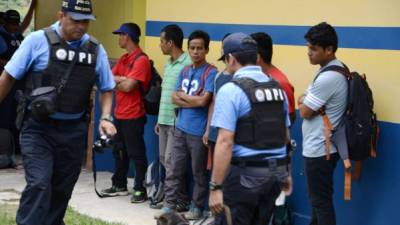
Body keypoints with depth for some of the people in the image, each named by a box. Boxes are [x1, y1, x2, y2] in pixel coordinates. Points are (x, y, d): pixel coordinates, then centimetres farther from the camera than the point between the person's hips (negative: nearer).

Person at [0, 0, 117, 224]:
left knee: (62, 189, 12)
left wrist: (106, 118, -2)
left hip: (74, 130, 4)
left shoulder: (95, 50, 4)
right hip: (39, 128, -4)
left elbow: (107, 88, 13)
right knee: (38, 185, -15)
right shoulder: (38, 41, -6)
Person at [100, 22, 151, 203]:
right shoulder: (123, 59, 14)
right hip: (119, 114, 9)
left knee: (136, 154, -3)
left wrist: (115, 82, -4)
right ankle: (119, 185, 27)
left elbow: (129, 86, -21)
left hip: (133, 116, -9)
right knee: (119, 152, 16)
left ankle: (140, 189, 3)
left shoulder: (141, 60, -14)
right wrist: (124, 79, -12)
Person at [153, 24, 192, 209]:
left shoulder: (188, 63, -15)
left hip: (177, 121, -9)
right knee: (163, 159, 12)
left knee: (171, 160, -8)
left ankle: (180, 199, 0)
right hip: (164, 119, 9)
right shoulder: (168, 63, 15)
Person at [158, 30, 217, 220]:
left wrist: (183, 96, -4)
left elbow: (203, 101, -18)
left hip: (198, 131, -6)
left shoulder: (211, 73, -10)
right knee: (174, 169, 9)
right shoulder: (185, 71, 11)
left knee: (198, 172, 6)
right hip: (180, 128, 6)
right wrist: (192, 101, -10)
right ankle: (169, 204, 17)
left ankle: (197, 207, 17)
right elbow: (174, 98, 7)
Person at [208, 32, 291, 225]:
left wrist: (216, 187, -18)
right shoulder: (278, 89, 10)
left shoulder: (231, 90, -12)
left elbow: (225, 142, -19)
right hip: (277, 172, 7)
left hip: (245, 173, -7)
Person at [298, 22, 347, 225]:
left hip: (319, 149, -10)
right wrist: (306, 100, -1)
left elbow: (305, 112, -17)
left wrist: (302, 101, 2)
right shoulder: (337, 70, 8)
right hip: (323, 146, 10)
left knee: (321, 200, -2)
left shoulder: (328, 78, -25)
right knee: (318, 197, 21)